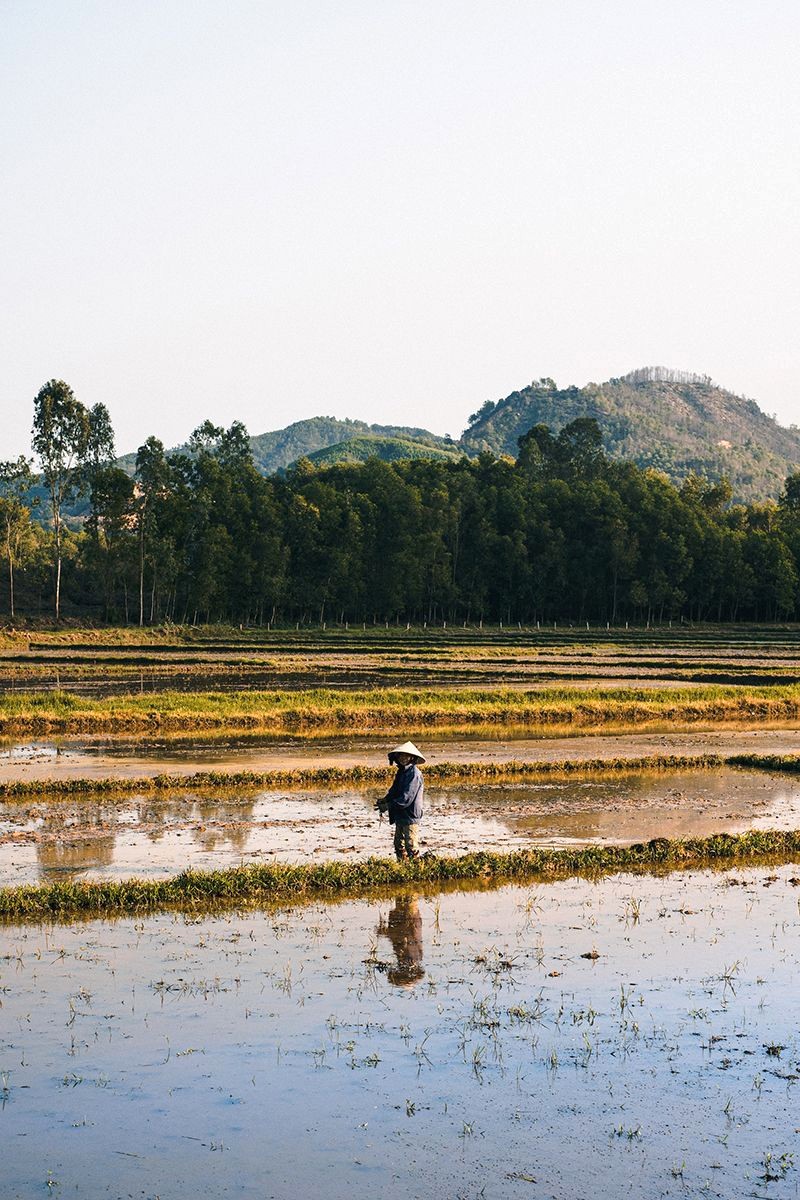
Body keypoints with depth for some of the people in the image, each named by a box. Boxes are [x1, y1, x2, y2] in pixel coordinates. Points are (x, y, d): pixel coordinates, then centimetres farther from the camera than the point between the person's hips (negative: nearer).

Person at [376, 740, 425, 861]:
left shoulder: (414, 773, -18)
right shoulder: (401, 771, 11)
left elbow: (407, 798, -21)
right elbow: (394, 790, 17)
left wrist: (388, 805, -17)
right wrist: (385, 799, -3)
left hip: (410, 816, -9)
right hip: (400, 815, 9)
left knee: (411, 846, -4)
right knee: (399, 845, 15)